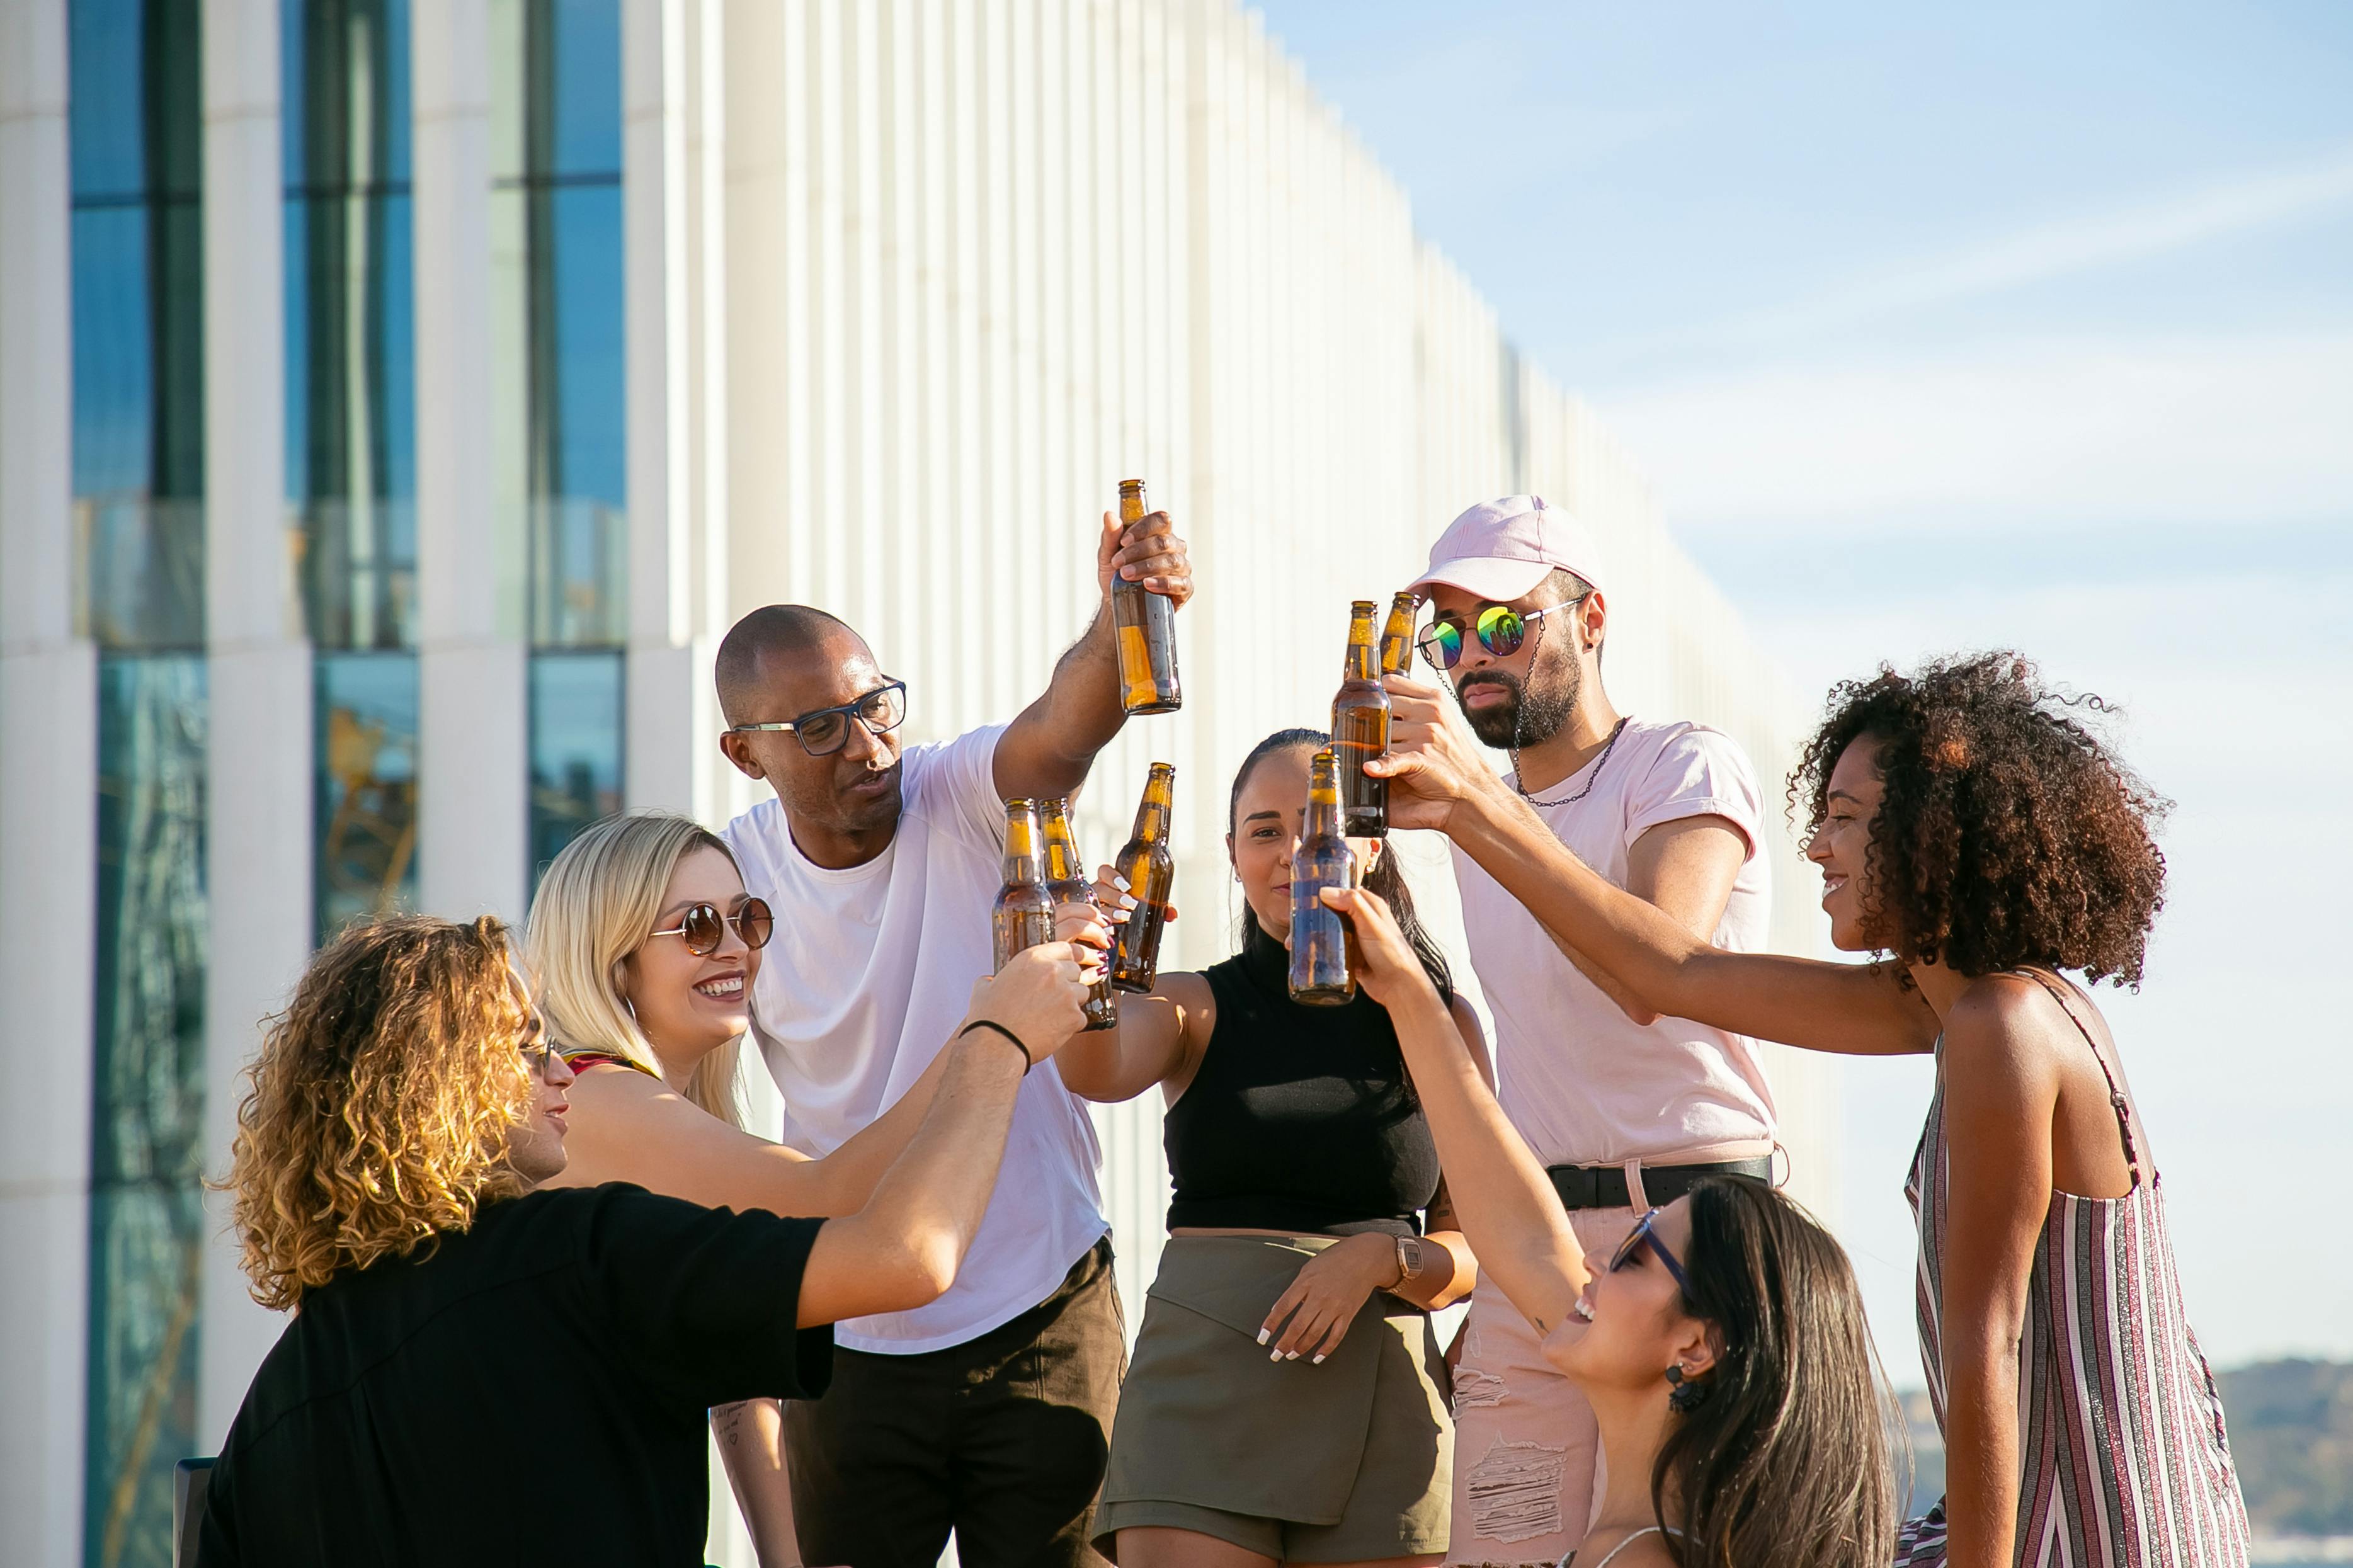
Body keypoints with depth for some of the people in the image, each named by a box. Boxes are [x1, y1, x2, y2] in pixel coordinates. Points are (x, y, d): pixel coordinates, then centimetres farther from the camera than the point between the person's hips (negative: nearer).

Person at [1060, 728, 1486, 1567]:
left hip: (1382, 1392, 1)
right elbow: (1102, 1072, -15)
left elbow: (1477, 1253, 9)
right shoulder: (1198, 1008, 8)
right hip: (1204, 1380, -1)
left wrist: (1381, 1258, -12)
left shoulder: (1441, 1019, 8)